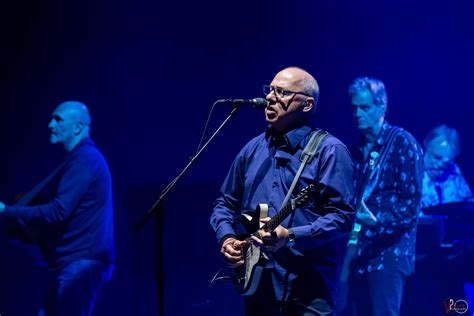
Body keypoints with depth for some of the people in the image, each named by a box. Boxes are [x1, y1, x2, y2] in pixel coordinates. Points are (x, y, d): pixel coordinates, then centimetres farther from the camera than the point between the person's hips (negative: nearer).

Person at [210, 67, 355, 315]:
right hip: (256, 284, 6)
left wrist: (291, 237, -24)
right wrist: (227, 238, 2)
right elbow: (225, 203, 21)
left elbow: (343, 216, -14)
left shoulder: (328, 151, -6)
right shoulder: (253, 150, 13)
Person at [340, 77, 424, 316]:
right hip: (359, 252, 7)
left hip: (389, 252, -7)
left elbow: (412, 201, -11)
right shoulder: (357, 149, 15)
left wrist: (378, 221, -25)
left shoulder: (402, 142, -5)